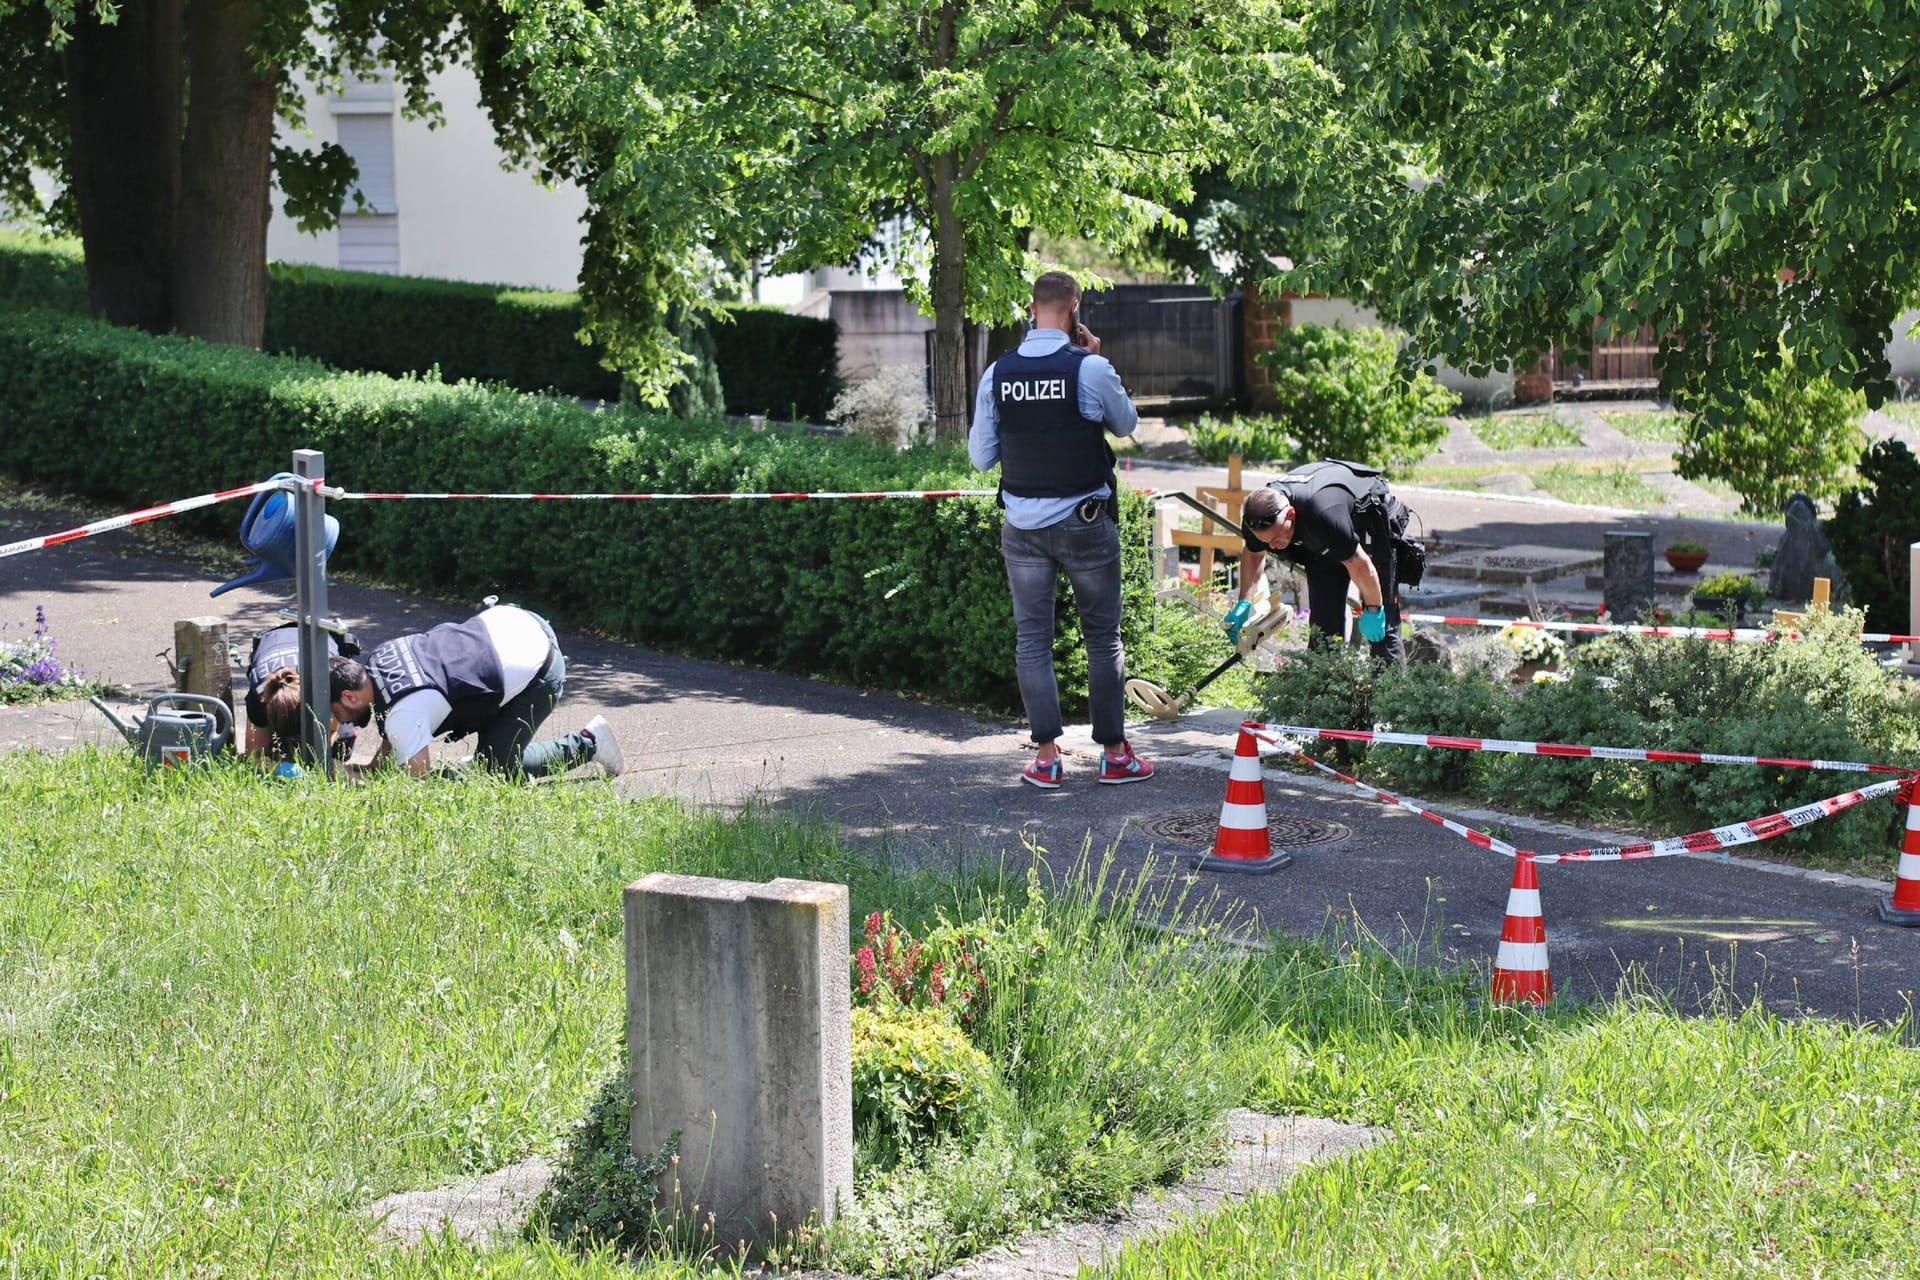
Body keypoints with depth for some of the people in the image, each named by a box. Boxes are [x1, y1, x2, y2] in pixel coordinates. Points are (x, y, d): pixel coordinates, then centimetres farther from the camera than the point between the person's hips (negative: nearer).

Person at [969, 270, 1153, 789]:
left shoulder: (998, 373, -2)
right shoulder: (1090, 369, -12)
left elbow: (980, 455, 6)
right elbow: (1126, 424, 7)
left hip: (1023, 526, 2)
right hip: (1085, 522, -2)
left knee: (1032, 638, 7)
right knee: (1103, 636, 8)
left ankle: (1047, 755, 4)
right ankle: (1114, 753, 11)